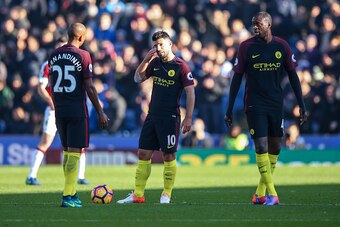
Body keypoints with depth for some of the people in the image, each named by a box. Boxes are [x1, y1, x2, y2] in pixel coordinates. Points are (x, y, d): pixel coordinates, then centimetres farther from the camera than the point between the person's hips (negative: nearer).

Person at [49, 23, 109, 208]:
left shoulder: (54, 55, 8)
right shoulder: (82, 55, -9)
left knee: (67, 152, 15)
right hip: (77, 109, -6)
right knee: (74, 153, -5)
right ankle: (68, 197, -10)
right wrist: (100, 112, -3)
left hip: (60, 110, 6)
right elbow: (89, 87, -10)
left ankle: (72, 194, 19)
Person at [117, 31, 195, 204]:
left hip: (170, 118, -6)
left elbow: (190, 92, -9)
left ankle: (166, 195, 7)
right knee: (143, 154, 4)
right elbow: (138, 78, 16)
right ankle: (137, 195, 8)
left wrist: (188, 118, -15)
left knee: (168, 156, -2)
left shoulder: (181, 66, -8)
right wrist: (145, 60, 1)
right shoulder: (155, 63, 10)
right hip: (152, 116, 6)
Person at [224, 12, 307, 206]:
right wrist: (229, 110, -1)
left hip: (276, 104, 3)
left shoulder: (282, 46, 1)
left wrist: (302, 106, 5)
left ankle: (260, 193, 19)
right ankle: (272, 195, -11)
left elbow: (293, 76, 8)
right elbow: (237, 79, 0)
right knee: (261, 147, -11)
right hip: (255, 105, -3)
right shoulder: (247, 47, -4)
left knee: (275, 148, 6)